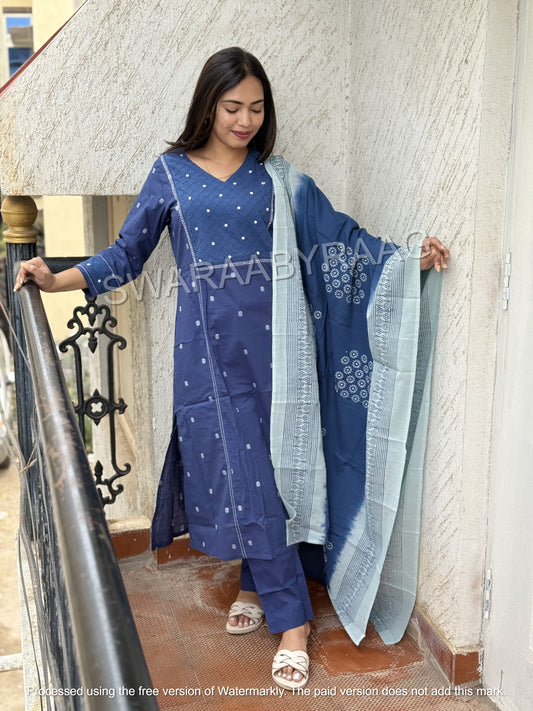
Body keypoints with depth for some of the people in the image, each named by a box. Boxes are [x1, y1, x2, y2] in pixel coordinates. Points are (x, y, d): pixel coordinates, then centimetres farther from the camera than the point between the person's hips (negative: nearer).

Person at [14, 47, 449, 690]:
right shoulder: (171, 172, 7)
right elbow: (128, 253, 8)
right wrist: (59, 280, -3)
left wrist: (408, 259, -4)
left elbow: (337, 234, 7)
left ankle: (257, 584, 23)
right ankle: (290, 619, 13)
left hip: (271, 340, 1)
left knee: (263, 468, 2)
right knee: (237, 472, 0)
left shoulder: (278, 178, 9)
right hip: (208, 344, 0)